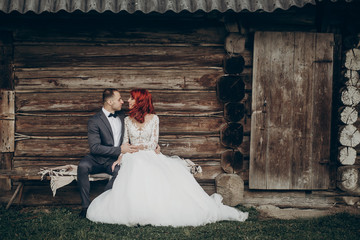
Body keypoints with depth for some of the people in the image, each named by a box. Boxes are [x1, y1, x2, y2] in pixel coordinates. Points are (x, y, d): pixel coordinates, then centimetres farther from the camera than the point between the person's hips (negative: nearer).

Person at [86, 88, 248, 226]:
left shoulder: (153, 118, 7)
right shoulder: (128, 120, 14)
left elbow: (153, 143, 1)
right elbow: (125, 143, 11)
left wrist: (136, 147, -10)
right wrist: (120, 158, -5)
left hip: (150, 157, -1)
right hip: (133, 159, 2)